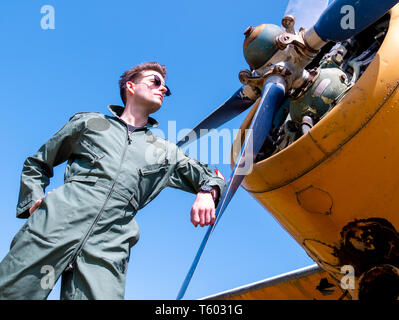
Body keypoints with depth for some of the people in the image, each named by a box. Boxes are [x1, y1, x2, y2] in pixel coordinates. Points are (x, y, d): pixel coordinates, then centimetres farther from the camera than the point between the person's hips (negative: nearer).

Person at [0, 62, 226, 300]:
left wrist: (206, 192, 3)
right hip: (52, 225, -1)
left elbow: (210, 177, 29)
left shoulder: (167, 153, 27)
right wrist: (34, 200, 6)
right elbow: (36, 164, 26)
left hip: (108, 251, 1)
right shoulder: (88, 123, 22)